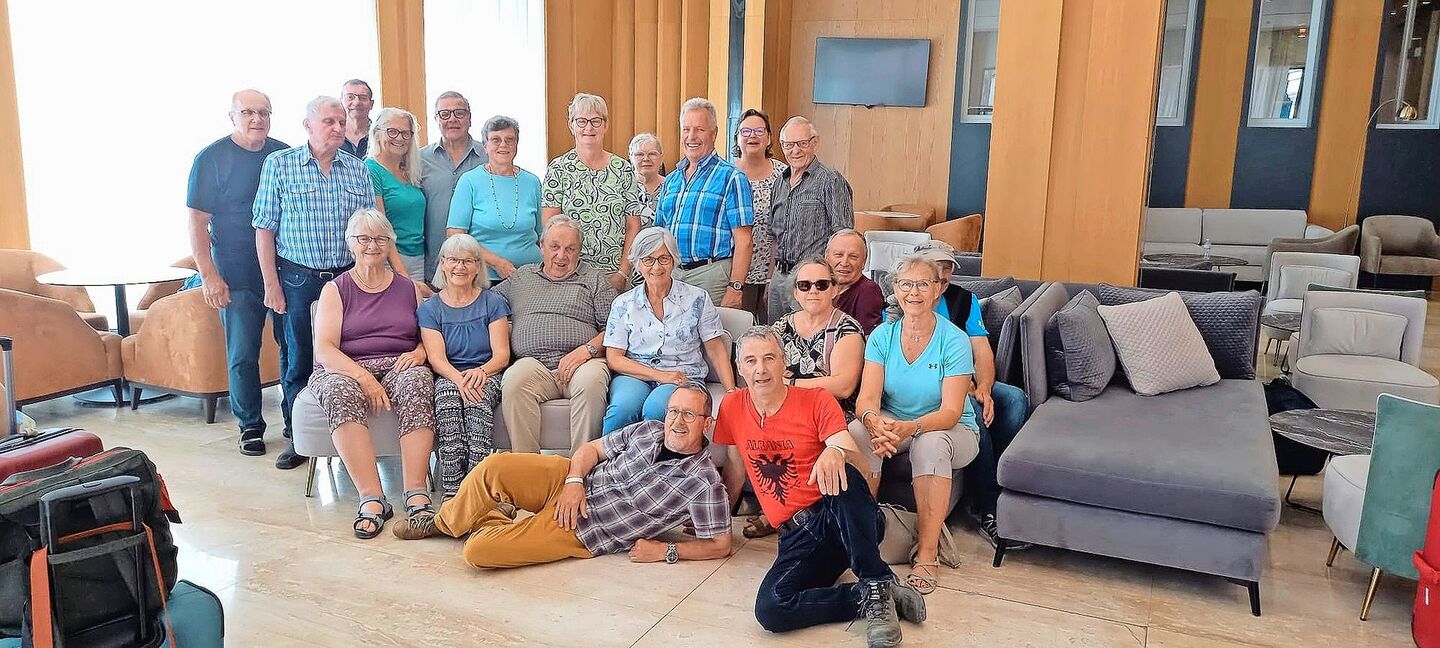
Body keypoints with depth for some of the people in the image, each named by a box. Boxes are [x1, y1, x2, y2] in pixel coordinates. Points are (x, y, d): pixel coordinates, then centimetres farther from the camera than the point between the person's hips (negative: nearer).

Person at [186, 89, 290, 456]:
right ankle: (250, 426, 18)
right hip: (238, 277, -3)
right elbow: (197, 220, -6)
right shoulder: (212, 158, -5)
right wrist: (209, 275, -12)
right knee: (243, 355, 3)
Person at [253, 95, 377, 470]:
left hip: (348, 276, 2)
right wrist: (271, 284, -6)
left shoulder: (358, 169, 7)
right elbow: (264, 228, -1)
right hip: (298, 279, -2)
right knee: (299, 360, 5)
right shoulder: (279, 164, 0)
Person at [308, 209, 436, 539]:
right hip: (346, 369, -1)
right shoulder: (336, 289, 12)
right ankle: (371, 498, -42)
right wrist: (363, 377, -18)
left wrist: (419, 352, -8)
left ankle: (416, 494, -42)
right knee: (340, 392, -37)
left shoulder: (409, 288, 19)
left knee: (415, 382, -35)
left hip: (400, 366, 1)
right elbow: (324, 349, -1)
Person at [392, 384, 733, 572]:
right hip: (572, 483, 5)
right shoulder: (649, 430, -1)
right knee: (494, 467, -20)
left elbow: (719, 545, -11)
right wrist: (575, 481, -11)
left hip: (582, 532, -5)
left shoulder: (704, 483, -17)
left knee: (478, 552, -18)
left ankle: (497, 526, 20)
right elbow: (590, 448, 8)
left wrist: (666, 551, -16)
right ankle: (443, 522, 12)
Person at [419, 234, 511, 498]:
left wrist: (480, 372, -22)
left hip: (486, 375, 0)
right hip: (447, 377, 0)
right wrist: (458, 378, -25)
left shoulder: (493, 303, 10)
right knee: (448, 396, -35)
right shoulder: (430, 308, 11)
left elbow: (502, 354, 1)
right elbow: (436, 359, -2)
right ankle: (451, 491, -40)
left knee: (478, 397, -35)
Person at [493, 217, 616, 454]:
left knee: (591, 382, -37)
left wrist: (588, 349, -10)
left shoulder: (594, 280, 18)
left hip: (581, 362, -2)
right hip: (533, 362, 2)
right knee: (513, 381, -33)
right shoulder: (520, 277, 28)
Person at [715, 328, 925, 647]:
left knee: (842, 475, -39)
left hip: (842, 518, -2)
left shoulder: (816, 400, -2)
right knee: (770, 609, -28)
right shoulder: (732, 407, 7)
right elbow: (735, 472, 21)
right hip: (797, 535, 3)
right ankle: (866, 597, -10)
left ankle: (878, 585, -25)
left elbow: (856, 459, -13)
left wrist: (837, 453, -36)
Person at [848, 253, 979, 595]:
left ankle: (928, 554, -28)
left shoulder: (954, 340, -14)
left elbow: (951, 411, -22)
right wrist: (874, 420, -39)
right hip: (890, 425, 3)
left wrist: (910, 427, -42)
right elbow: (867, 398, -13)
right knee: (857, 432, -29)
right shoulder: (883, 336, -4)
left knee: (930, 442, -37)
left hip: (952, 430, -2)